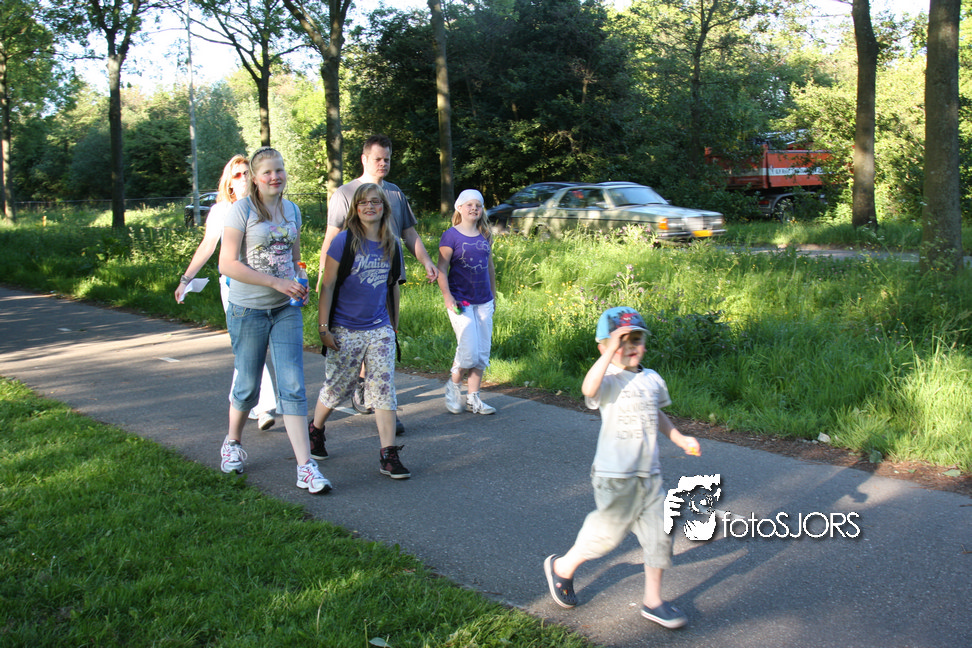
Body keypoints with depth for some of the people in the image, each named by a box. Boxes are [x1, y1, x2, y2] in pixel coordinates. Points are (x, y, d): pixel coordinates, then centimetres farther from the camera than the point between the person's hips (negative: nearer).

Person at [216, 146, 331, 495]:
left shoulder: (292, 210, 8)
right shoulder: (242, 210, -9)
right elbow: (227, 264, -14)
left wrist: (299, 285, -2)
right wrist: (276, 282, -20)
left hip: (286, 310, 4)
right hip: (248, 309, -4)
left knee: (293, 387, -4)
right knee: (248, 386, 9)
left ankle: (305, 466, -5)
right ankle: (233, 443, 37)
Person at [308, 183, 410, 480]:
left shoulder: (391, 244, 6)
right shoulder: (344, 241, -8)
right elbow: (327, 286, -7)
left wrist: (393, 326, 18)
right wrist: (323, 327, -10)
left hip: (379, 330, 3)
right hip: (345, 330, -3)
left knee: (384, 387, -3)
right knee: (337, 388, 9)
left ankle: (388, 455, -1)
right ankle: (315, 430, 37)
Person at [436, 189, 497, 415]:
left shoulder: (485, 236, 10)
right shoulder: (451, 236, -5)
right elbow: (442, 269, -7)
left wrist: (493, 295, 21)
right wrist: (447, 296, -17)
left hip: (483, 302, 6)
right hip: (461, 302, -5)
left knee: (482, 354, 5)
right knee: (468, 352, -12)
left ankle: (473, 398, 16)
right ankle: (454, 384, 16)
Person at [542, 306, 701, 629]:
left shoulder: (652, 379, 8)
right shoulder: (608, 381, -14)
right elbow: (588, 388, -39)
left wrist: (681, 439, 16)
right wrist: (611, 352, -38)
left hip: (649, 473, 6)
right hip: (614, 475, -6)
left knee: (658, 535, 8)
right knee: (608, 532, 5)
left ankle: (653, 600, 23)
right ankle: (561, 566, 30)